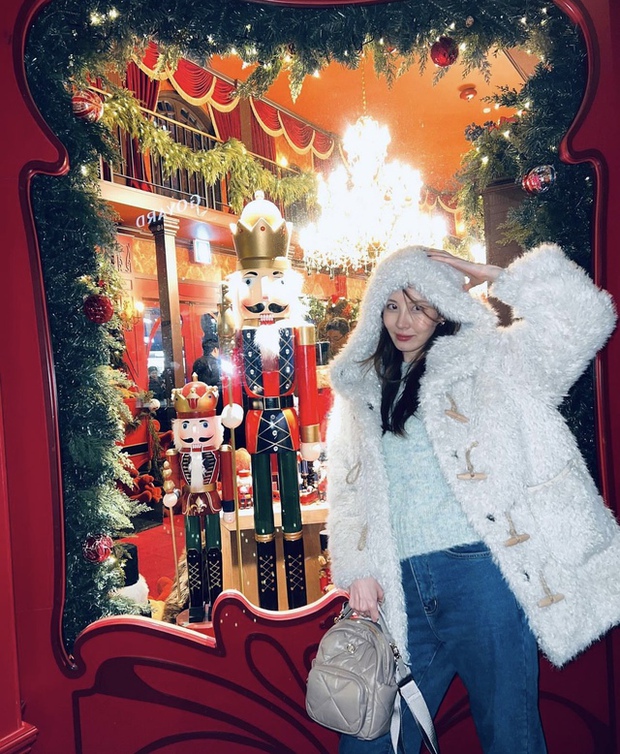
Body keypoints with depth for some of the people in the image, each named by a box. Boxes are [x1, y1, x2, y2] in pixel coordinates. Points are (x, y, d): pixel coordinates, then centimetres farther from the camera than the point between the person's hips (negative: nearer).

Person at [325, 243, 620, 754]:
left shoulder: (487, 359, 3)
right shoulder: (360, 392, 13)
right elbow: (347, 493, 11)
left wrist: (494, 276, -5)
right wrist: (358, 571, 1)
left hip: (481, 570, -3)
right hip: (403, 589, 4)